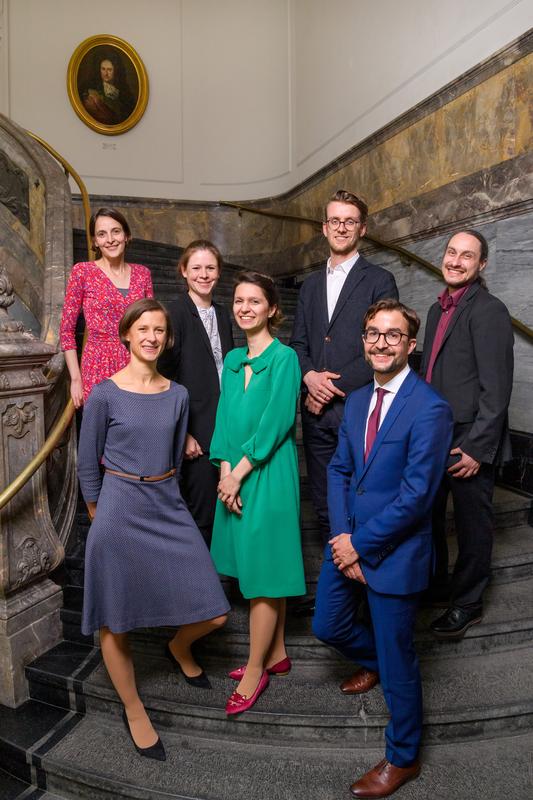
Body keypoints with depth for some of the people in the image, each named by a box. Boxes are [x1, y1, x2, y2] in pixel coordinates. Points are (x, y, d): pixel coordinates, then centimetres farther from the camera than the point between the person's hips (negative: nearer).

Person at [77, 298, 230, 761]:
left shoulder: (177, 395, 4)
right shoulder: (105, 395, -8)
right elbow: (88, 466, 0)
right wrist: (102, 519, 7)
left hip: (169, 511, 4)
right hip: (119, 514, -3)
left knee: (213, 614, 4)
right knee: (115, 621, 10)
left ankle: (179, 648, 40)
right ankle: (134, 711, 35)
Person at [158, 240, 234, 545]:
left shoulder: (222, 314, 12)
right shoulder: (177, 315, -9)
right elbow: (165, 377, -11)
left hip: (225, 424, 6)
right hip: (197, 430, -6)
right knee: (202, 513, 3)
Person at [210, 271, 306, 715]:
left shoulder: (284, 357, -10)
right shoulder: (233, 359, 11)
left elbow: (275, 424, -16)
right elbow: (224, 417, 7)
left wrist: (239, 473, -14)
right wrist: (224, 471, -5)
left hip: (268, 475, -7)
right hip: (235, 475, 7)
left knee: (264, 571, 3)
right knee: (266, 570, 16)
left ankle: (256, 670, 18)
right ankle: (277, 654, 32)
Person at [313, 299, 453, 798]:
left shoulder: (429, 409, -18)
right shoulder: (357, 401, 6)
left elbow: (415, 495, -21)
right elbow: (339, 470, 6)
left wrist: (361, 544, -15)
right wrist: (342, 537, -6)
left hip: (395, 550, -7)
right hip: (348, 539, 7)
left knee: (396, 659, 9)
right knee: (328, 626, 21)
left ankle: (402, 758, 34)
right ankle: (373, 661, 54)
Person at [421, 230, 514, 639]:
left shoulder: (489, 310, -13)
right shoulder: (438, 309, 13)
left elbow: (496, 388, -18)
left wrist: (477, 447, -19)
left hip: (469, 441, -8)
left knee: (472, 524, 10)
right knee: (427, 516, 19)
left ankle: (467, 604, 29)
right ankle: (435, 586, 40)